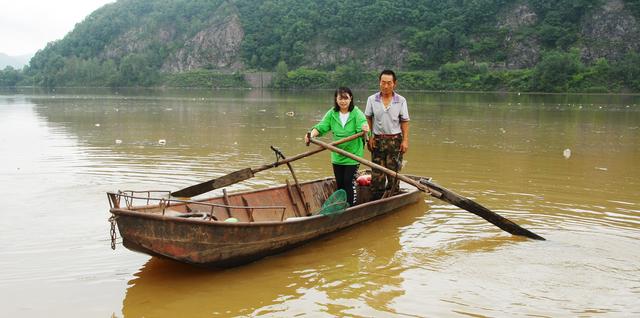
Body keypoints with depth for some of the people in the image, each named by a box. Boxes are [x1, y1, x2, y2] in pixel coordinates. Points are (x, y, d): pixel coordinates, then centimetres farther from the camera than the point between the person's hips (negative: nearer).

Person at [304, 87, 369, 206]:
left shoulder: (357, 113, -10)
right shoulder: (332, 114, 0)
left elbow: (362, 123, -25)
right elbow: (321, 127, -6)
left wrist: (365, 128, -49)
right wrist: (312, 134, -27)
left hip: (353, 155, -4)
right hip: (337, 155, 4)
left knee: (349, 183, -3)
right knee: (339, 184, 15)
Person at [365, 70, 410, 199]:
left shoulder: (401, 101, -2)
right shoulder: (372, 99, 0)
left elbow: (404, 122, 0)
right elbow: (368, 119, 5)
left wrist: (405, 140, -5)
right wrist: (369, 137, -3)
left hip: (395, 140, 0)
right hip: (377, 140, 1)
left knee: (393, 172, 3)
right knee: (377, 172, 1)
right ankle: (376, 200, 10)